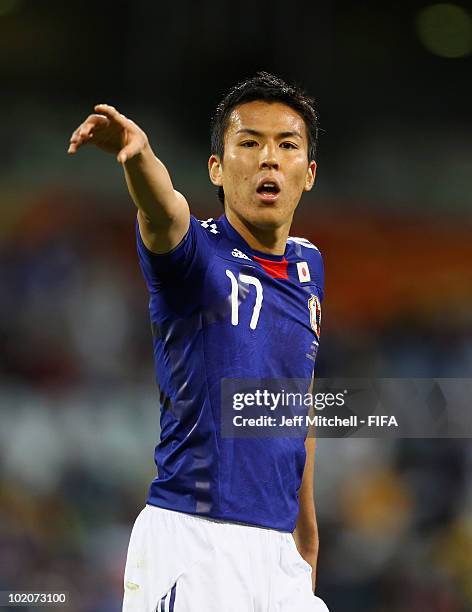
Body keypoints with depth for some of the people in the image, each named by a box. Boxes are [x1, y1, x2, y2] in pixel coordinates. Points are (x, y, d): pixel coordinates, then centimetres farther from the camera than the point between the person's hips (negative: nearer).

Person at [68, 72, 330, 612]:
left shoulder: (307, 267, 13)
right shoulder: (195, 251, -5)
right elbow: (163, 210, -29)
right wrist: (137, 155, -51)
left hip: (276, 549, 6)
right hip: (191, 545, -6)